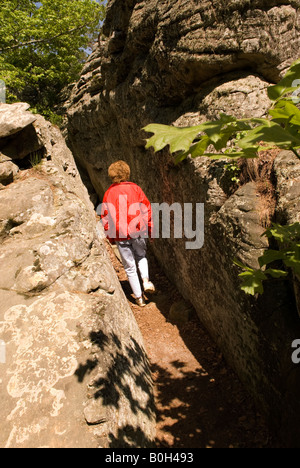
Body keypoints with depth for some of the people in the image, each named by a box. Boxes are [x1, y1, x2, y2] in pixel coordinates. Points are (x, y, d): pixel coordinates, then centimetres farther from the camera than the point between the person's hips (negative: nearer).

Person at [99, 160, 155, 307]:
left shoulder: (109, 193, 1)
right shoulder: (135, 188, -1)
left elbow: (105, 216, 4)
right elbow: (147, 209, -1)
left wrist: (110, 237, 12)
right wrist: (150, 229, 8)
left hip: (120, 236, 0)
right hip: (137, 232, 0)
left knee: (130, 266, 10)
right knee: (141, 256, 28)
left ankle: (139, 297, 17)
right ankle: (146, 280, 6)